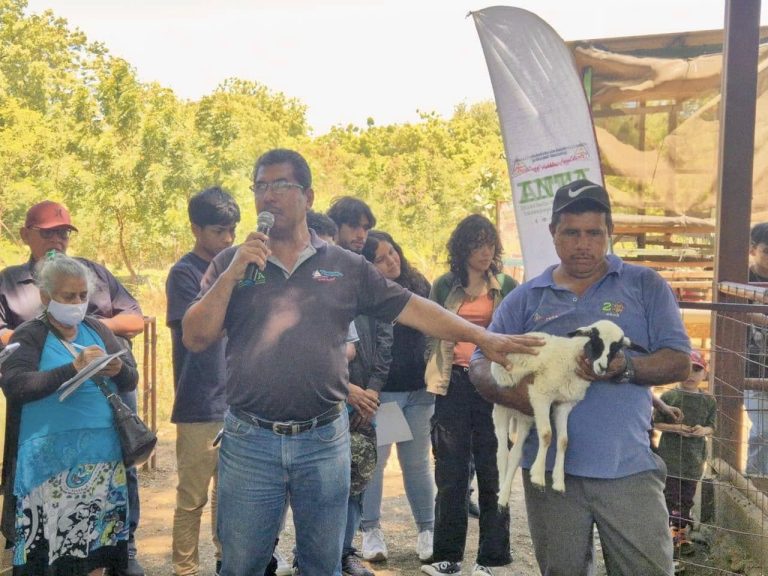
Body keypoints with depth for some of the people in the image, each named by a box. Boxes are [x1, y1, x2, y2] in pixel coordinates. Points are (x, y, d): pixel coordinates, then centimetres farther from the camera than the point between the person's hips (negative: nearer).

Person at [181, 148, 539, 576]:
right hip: (250, 441, 0)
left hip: (325, 440, 1)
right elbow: (196, 339, -3)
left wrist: (483, 338, -2)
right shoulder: (230, 263, 3)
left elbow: (412, 308, 4)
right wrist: (232, 274, -14)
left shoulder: (346, 266, 5)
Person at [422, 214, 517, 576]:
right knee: (450, 473, 6)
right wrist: (436, 375, 9)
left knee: (492, 473, 3)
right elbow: (432, 333, 15)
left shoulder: (507, 287, 5)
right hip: (454, 385, 1)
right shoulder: (443, 287, 8)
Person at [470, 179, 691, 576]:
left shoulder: (645, 286, 5)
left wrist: (627, 369, -20)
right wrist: (511, 393, -17)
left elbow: (679, 361, -1)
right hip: (550, 468, 2)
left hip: (628, 467, -1)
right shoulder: (525, 299, 8)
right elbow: (481, 365, 5)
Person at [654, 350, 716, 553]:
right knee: (670, 494, -1)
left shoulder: (709, 401, 3)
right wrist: (676, 428, -17)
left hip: (694, 458, 3)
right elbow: (657, 423, -1)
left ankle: (682, 531, 24)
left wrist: (703, 430, -14)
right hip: (670, 455, -3)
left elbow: (711, 427, 9)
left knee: (687, 497, 12)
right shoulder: (668, 396, -5)